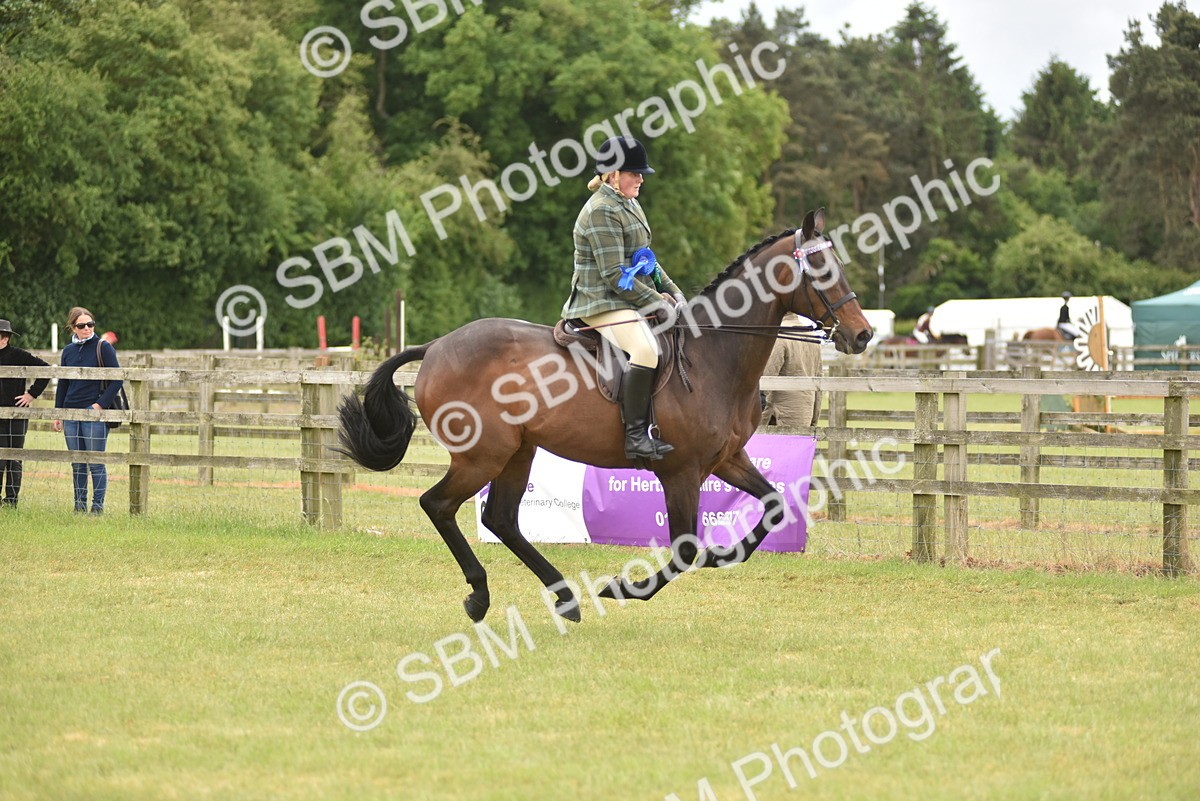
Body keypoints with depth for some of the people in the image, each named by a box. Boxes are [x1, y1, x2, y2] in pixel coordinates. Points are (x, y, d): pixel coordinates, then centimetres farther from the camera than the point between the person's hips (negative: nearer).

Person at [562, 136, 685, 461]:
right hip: (603, 303, -11)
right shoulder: (601, 212, -15)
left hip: (629, 300, 11)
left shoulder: (629, 205, 17)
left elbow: (645, 260, 25)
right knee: (645, 350, -33)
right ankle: (636, 436, -32)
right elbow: (615, 275, -20)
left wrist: (670, 290, 10)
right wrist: (655, 300, -17)